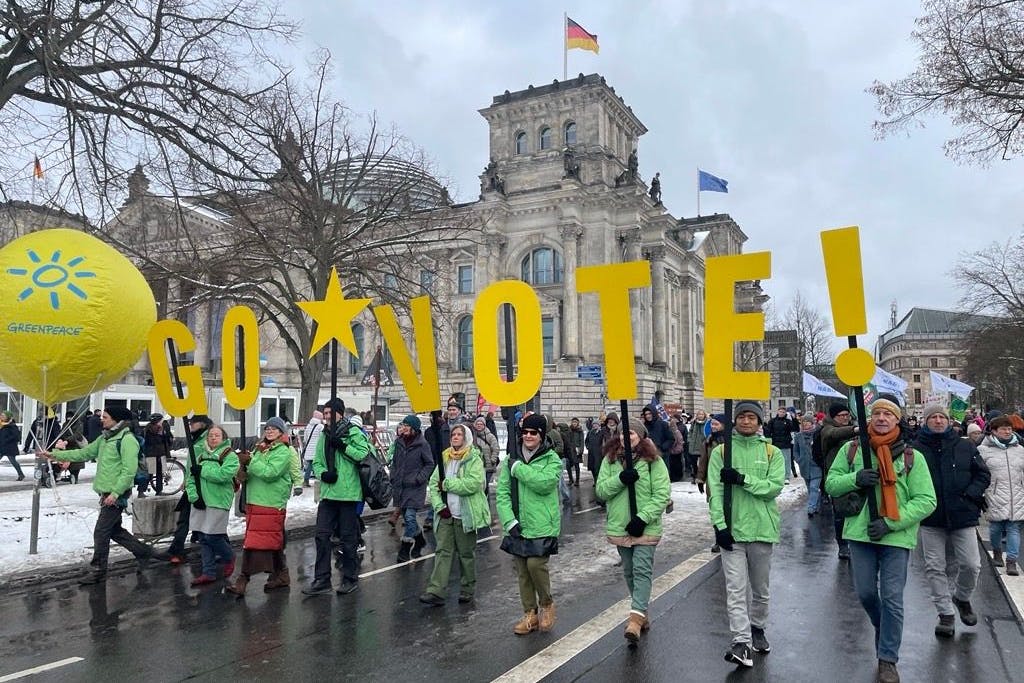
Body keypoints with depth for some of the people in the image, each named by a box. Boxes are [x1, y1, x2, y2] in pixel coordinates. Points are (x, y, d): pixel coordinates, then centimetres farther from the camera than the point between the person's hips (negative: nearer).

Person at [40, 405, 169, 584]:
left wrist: (115, 493, -25)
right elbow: (85, 453, 17)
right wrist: (55, 454, 12)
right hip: (107, 493, 9)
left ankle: (98, 572, 9)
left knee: (101, 532, -3)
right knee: (115, 530, 16)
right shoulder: (105, 438, 12)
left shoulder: (127, 439, -18)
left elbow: (129, 471, -22)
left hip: (117, 495, -9)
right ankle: (145, 553, 27)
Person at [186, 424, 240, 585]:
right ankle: (209, 573, 17)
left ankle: (229, 557, 19)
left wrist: (202, 471, -13)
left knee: (212, 536, -9)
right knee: (204, 538, 8)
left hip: (218, 501, -6)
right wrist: (194, 496, -5)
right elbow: (190, 477, 10)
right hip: (200, 502, 6)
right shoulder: (201, 455, 15)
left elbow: (223, 475, -21)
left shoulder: (230, 456, -4)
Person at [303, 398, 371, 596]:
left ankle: (350, 579, 19)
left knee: (348, 538, 5)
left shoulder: (353, 432, -6)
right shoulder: (324, 435, 13)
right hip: (328, 493, 6)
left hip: (349, 493, -6)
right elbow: (316, 462, 16)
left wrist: (343, 446, -19)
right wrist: (323, 473, -4)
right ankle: (322, 580, 15)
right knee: (322, 535, 5)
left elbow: (365, 454, -15)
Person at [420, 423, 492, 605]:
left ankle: (467, 590, 21)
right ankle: (436, 591, -1)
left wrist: (446, 484, -17)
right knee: (443, 551, 0)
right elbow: (433, 484, 6)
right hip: (446, 515, 4)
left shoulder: (474, 460, -7)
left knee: (467, 553, 8)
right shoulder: (444, 458, 10)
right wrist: (439, 505, -8)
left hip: (466, 515, -4)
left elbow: (472, 484, -22)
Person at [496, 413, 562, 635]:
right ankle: (530, 614, 26)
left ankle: (547, 604, 14)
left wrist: (518, 468, -16)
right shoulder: (511, 459, 6)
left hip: (542, 525, -4)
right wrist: (509, 521, -10)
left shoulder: (552, 459, -4)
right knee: (522, 570, 10)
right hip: (517, 526, 4)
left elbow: (545, 482, -23)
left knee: (535, 564, -13)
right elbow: (502, 492, 1)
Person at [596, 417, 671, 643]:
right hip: (619, 527, 4)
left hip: (646, 528, -4)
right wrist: (620, 479, -20)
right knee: (629, 572, 15)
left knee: (642, 570, -10)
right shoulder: (610, 460, 3)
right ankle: (642, 611, 32)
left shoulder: (653, 461, -7)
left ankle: (636, 618, -12)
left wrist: (643, 517, -20)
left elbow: (662, 495, -11)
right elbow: (601, 491, -3)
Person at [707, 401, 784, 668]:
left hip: (762, 529, 1)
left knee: (760, 588, 17)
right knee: (736, 589, -5)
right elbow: (715, 491, -6)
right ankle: (742, 642, -3)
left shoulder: (772, 453, 3)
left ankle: (757, 628, 37)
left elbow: (775, 486, -11)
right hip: (732, 529, -1)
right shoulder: (721, 452, 0)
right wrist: (719, 525, -14)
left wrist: (742, 479, -20)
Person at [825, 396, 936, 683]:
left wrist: (890, 523, -17)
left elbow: (926, 501, -7)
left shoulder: (911, 457, -4)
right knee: (865, 593, 12)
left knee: (892, 599, 1)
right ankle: (884, 630, 43)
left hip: (897, 537, -2)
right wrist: (855, 479, -17)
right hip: (860, 533, 2)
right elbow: (831, 484, 5)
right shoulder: (851, 449, 3)